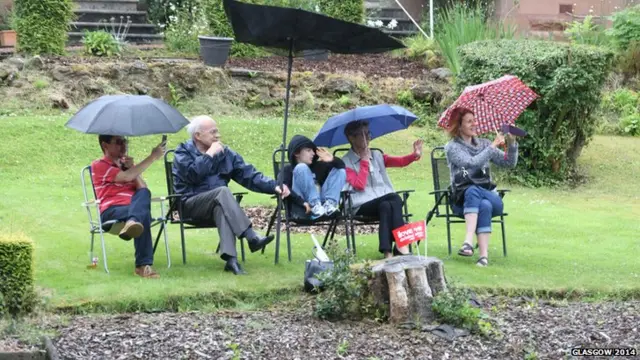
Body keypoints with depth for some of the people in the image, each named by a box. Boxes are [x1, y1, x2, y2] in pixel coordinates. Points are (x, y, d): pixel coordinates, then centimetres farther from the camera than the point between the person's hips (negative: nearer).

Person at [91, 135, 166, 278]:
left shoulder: (126, 163, 29)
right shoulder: (99, 165, 7)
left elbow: (143, 189, 14)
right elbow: (126, 177, -12)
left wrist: (132, 168, 1)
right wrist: (152, 157, -13)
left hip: (134, 207, 5)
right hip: (111, 211, -5)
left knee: (144, 194, -33)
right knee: (143, 213, -38)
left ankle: (131, 223, -63)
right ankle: (143, 265, -54)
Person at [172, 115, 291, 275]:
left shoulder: (225, 153, 14)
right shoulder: (183, 152, 3)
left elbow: (248, 174, 6)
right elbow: (193, 174, -19)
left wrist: (274, 187, -6)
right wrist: (210, 154, -10)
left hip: (217, 204, 3)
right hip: (190, 205, -3)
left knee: (221, 208, -35)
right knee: (223, 192, -31)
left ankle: (230, 258, -48)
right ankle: (251, 237, -40)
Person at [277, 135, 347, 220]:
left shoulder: (317, 166, 20)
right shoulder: (288, 169, 4)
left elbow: (341, 165, 18)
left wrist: (332, 160, -4)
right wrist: (302, 202, -25)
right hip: (302, 212, -5)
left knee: (340, 171, 3)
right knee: (302, 168, -18)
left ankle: (329, 204, -21)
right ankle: (315, 207, -30)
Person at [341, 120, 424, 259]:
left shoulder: (377, 156, 18)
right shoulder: (346, 163, 2)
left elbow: (400, 161, 1)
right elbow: (359, 185, -12)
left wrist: (414, 155, -18)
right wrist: (365, 161, -6)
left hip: (384, 201, 4)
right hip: (363, 205, -4)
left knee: (386, 207, -32)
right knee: (395, 199, -29)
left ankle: (387, 251, -31)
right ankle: (401, 244, -28)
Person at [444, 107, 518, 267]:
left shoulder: (484, 144, 16)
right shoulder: (452, 147, 2)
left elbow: (509, 163, 11)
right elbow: (472, 163, -14)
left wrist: (512, 143, -4)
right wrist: (493, 146, -10)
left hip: (489, 196, 3)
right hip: (462, 200, -3)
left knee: (485, 205, -35)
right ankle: (483, 254, -49)